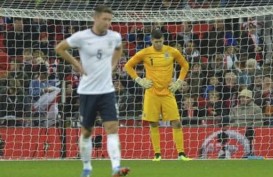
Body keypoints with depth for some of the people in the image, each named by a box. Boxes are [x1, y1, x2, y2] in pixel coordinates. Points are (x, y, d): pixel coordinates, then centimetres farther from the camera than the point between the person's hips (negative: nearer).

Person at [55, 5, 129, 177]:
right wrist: (76, 64, -3)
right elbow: (60, 48, 4)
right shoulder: (81, 37, -10)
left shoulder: (115, 37, 0)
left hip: (107, 90, 2)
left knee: (112, 128, -13)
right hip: (87, 91, -2)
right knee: (86, 131, 8)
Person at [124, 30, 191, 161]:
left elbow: (185, 65, 17)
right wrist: (139, 81, 0)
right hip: (152, 93, 0)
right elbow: (128, 66, 9)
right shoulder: (144, 53, -1)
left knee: (176, 122, -7)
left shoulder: (172, 52, 2)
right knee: (153, 124, 0)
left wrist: (179, 82, 7)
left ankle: (181, 153, -3)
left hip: (168, 92, 1)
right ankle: (157, 154, 9)